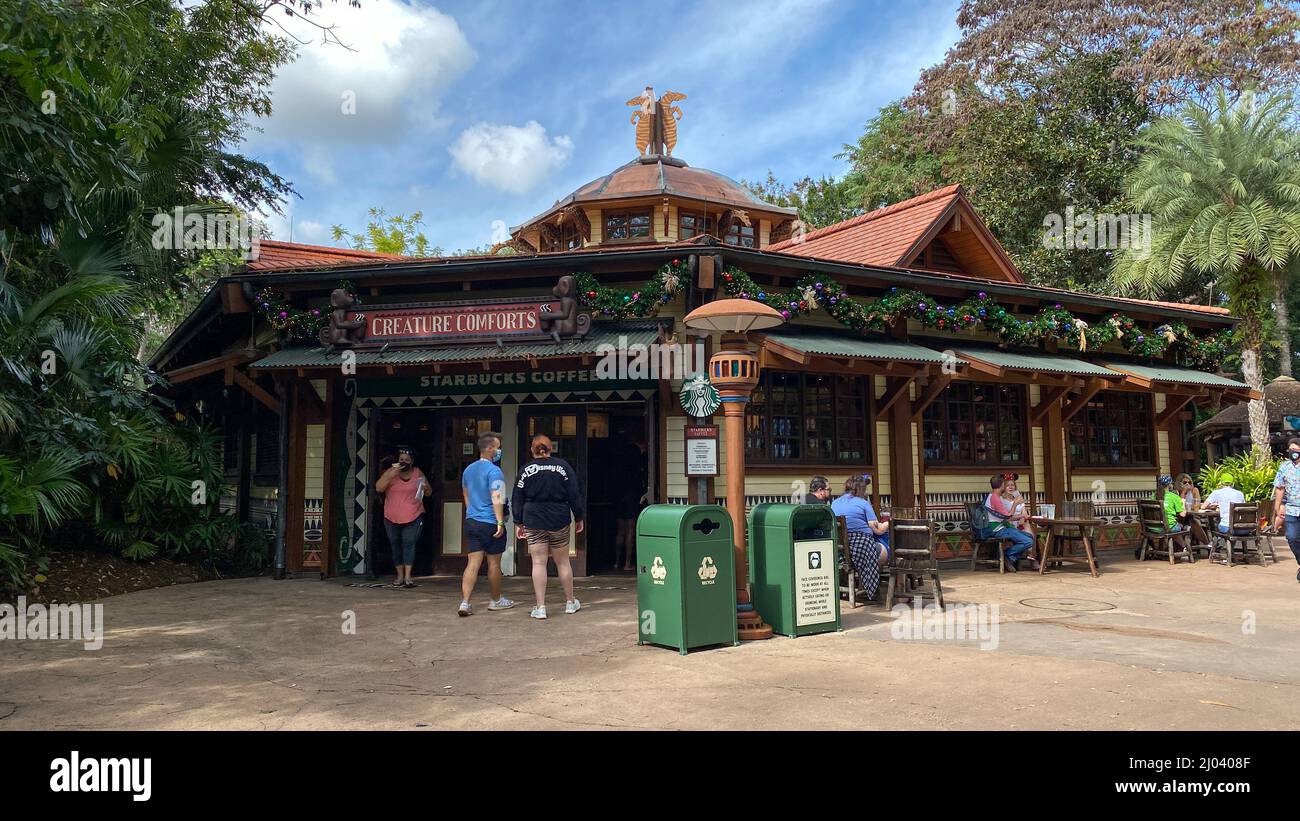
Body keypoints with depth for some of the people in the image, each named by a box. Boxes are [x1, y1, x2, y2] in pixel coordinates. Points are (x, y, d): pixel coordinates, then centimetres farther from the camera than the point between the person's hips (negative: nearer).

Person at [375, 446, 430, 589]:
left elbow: (429, 492, 14)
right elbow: (378, 488, -12)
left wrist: (426, 488, -10)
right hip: (392, 518, 1)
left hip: (413, 518, -1)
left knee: (409, 543, -12)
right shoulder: (390, 472, 0)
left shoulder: (418, 473, 4)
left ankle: (408, 576, -15)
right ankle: (400, 575, 18)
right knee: (395, 545, 7)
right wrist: (391, 475, -23)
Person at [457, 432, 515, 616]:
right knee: (494, 563, 8)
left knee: (473, 563, 3)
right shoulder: (494, 471, -14)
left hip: (471, 522, 7)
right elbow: (496, 498, -22)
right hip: (490, 523, -7)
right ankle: (496, 600, 22)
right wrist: (500, 522, -21)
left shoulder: (468, 470, 12)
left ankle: (464, 603, -6)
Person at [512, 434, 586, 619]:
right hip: (559, 521, 0)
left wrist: (519, 523, 13)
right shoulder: (562, 466, 0)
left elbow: (517, 499, 5)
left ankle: (540, 607, 1)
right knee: (562, 562, 11)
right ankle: (570, 602, 22)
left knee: (538, 563, 2)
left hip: (533, 522, 0)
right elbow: (574, 494, 0)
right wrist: (578, 518, 8)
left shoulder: (526, 470, 1)